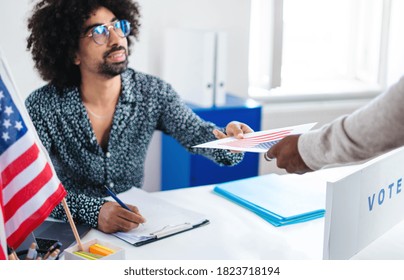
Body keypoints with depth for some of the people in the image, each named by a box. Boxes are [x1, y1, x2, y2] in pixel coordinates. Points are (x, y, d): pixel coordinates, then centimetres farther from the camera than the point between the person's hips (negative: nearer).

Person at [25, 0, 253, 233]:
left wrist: (227, 142, -33)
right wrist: (93, 210, -37)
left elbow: (195, 132, -10)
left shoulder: (154, 92, -5)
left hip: (133, 226, 3)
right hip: (70, 231, -3)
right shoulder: (42, 107, -15)